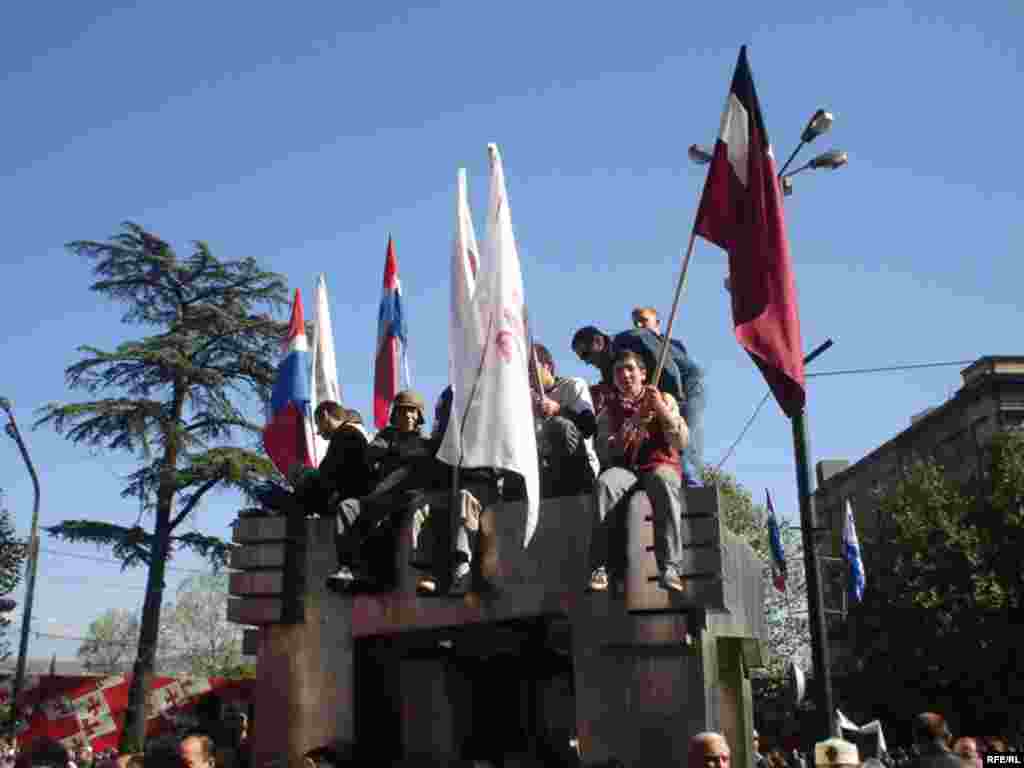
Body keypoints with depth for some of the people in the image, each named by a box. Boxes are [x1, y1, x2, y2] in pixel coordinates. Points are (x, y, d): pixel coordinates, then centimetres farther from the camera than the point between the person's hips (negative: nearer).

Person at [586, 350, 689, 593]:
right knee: (604, 484, -34)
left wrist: (661, 409, -14)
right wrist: (632, 424, -13)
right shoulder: (610, 409, 14)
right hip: (624, 468, 1)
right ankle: (599, 567, -34)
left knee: (663, 482, -38)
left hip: (660, 464, -1)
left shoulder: (664, 399, 11)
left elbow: (680, 442, 0)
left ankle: (669, 568, -43)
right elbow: (605, 452, 0)